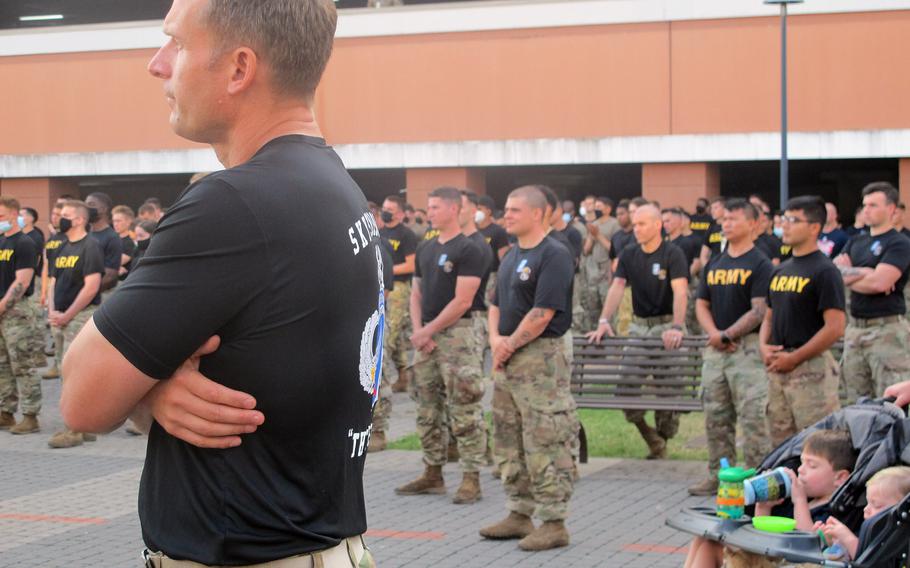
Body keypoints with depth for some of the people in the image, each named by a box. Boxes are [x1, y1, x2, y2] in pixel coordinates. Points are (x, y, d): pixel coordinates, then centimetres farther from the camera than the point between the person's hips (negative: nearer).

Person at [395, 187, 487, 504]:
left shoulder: (468, 250, -9)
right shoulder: (425, 249, 15)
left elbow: (462, 301, -15)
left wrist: (429, 331, -12)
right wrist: (418, 330, 0)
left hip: (457, 334, -8)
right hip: (425, 337, 8)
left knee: (464, 412, -6)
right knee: (427, 411, 11)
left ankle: (471, 478, -3)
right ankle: (433, 474, 20)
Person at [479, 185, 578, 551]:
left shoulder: (553, 256, -13)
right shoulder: (511, 256, 16)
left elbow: (543, 313, -19)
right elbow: (496, 304, 18)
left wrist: (510, 345, -12)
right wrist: (495, 339, 0)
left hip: (541, 358, -9)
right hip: (507, 359, 10)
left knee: (545, 445, -6)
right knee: (509, 443, 14)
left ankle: (554, 523, 0)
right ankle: (520, 515, 24)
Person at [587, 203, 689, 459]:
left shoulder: (673, 254, -9)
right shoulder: (629, 255, 7)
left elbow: (680, 292, -21)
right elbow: (617, 287, -2)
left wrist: (677, 327, -35)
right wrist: (604, 321, -18)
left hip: (667, 324, -4)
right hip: (638, 325, 5)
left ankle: (662, 438, 13)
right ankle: (651, 439, 10)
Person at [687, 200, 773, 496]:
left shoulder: (759, 265, -6)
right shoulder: (715, 264, 16)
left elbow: (759, 311, -13)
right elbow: (701, 304, 15)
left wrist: (727, 335, -15)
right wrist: (713, 333, -3)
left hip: (747, 347, -7)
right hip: (715, 349, 7)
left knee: (752, 416, -8)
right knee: (715, 418, 10)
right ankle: (718, 475, 19)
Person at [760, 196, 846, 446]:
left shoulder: (824, 271, -9)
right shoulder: (780, 271, 15)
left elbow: (835, 328, -16)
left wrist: (793, 358, -15)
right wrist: (764, 346, 2)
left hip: (810, 367, -8)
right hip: (777, 368, 8)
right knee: (780, 441, 12)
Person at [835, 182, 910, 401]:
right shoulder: (856, 242, 17)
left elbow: (880, 283, -18)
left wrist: (849, 276, -3)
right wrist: (864, 273, -10)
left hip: (886, 328, -7)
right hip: (855, 327, 7)